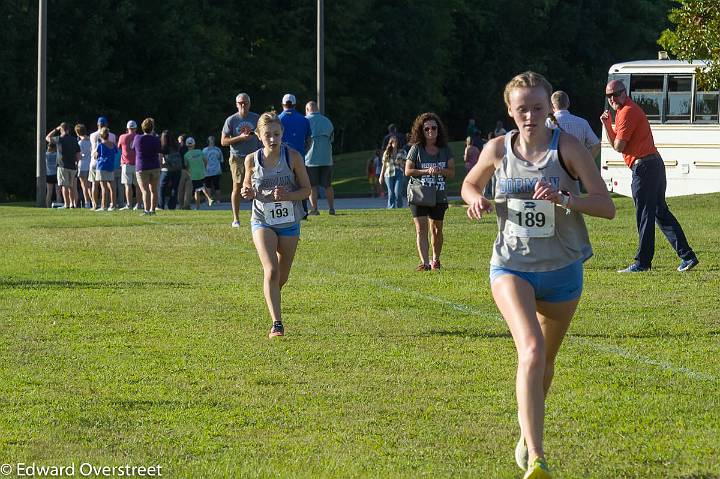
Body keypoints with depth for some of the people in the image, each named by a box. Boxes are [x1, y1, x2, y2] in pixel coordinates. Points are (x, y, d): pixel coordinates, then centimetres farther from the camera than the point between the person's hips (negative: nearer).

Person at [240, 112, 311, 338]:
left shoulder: (293, 157, -9)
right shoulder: (252, 160, -5)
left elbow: (306, 189, -3)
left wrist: (287, 196, -22)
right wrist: (247, 193, -13)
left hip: (289, 222, 1)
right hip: (263, 222, -1)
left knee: (283, 275, 13)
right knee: (271, 271, -19)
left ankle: (272, 300, 45)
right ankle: (276, 323, -18)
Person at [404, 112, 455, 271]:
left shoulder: (445, 149, 5)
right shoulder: (416, 149, -2)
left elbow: (452, 172, 1)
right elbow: (408, 171, -7)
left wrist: (440, 170, -19)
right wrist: (426, 171, -18)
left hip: (439, 196, 3)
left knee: (436, 229, 12)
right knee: (421, 229, -13)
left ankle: (435, 260, 31)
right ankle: (424, 262, -18)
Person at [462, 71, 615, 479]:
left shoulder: (567, 147, -11)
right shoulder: (498, 150, -3)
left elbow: (607, 206, -14)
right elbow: (469, 185, 17)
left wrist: (565, 199, -31)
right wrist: (477, 201, -7)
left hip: (562, 270, 1)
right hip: (511, 267, -1)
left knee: (545, 360, 17)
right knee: (531, 350, -24)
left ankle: (528, 435, 46)